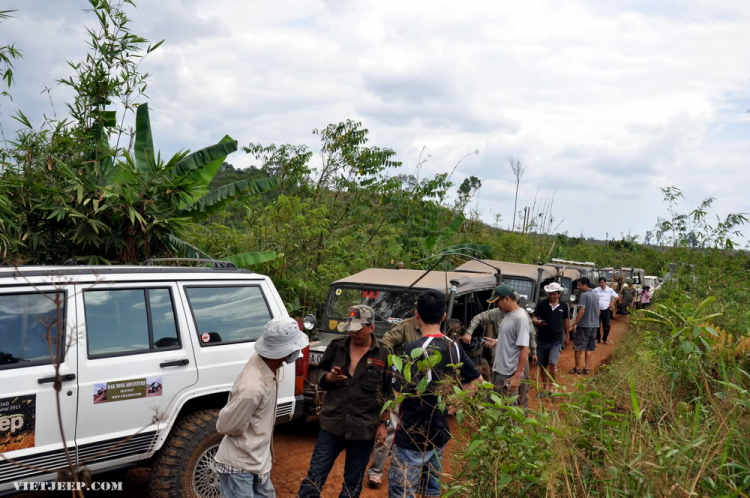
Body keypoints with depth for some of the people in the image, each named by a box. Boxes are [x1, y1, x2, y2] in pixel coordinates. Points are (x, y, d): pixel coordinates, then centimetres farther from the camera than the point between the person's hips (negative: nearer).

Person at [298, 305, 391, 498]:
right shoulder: (336, 346, 1)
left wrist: (384, 423, -3)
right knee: (315, 475, 4)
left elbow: (389, 394, 0)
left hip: (364, 428, -1)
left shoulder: (384, 354, -5)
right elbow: (320, 377, 11)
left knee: (353, 482, 13)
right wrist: (329, 377, -11)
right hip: (332, 423, 2)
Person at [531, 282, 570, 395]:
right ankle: (545, 386, 27)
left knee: (552, 363, -14)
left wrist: (566, 336, 18)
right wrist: (538, 322, -27)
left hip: (557, 340, 0)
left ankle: (552, 385, 6)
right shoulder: (541, 304, -5)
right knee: (542, 365, 9)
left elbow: (566, 321, 14)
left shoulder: (563, 306, 2)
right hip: (542, 339, 0)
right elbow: (534, 319, -4)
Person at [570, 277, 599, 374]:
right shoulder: (595, 295, 11)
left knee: (578, 347, 2)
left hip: (583, 325, -8)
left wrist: (575, 323, -19)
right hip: (594, 325, 8)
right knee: (589, 347, 12)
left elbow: (582, 310, -22)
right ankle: (587, 368, 12)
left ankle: (577, 368, 6)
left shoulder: (584, 295, -15)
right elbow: (598, 311, 18)